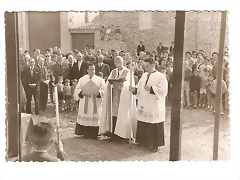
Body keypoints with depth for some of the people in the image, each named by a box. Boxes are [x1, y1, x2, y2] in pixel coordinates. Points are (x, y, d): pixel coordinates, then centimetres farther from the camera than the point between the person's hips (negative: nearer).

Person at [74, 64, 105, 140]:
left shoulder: (100, 80, 4)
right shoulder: (82, 79, 8)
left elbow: (104, 90, -1)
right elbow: (77, 89, 5)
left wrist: (98, 92, -21)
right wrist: (81, 92, -15)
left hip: (95, 104, -1)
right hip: (84, 104, 1)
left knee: (94, 118, -2)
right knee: (84, 118, 1)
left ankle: (93, 135, 9)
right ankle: (85, 133, 12)